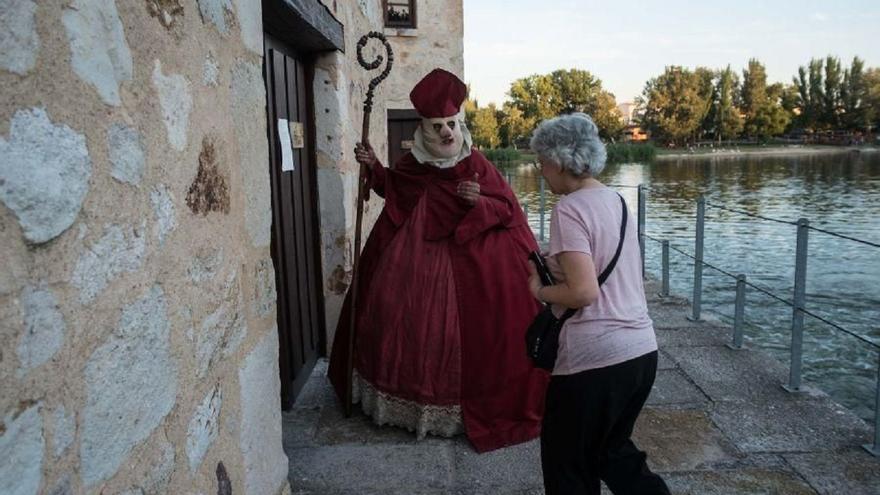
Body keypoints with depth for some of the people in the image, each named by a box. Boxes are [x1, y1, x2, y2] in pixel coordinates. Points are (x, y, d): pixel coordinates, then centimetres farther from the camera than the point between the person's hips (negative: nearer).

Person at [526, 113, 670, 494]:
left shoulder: (570, 208, -16)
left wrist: (539, 290, -6)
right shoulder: (615, 200, 9)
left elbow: (584, 292, -23)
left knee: (568, 464, 14)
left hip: (595, 359, -8)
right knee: (611, 448, 28)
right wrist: (553, 269, 8)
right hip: (642, 350, 8)